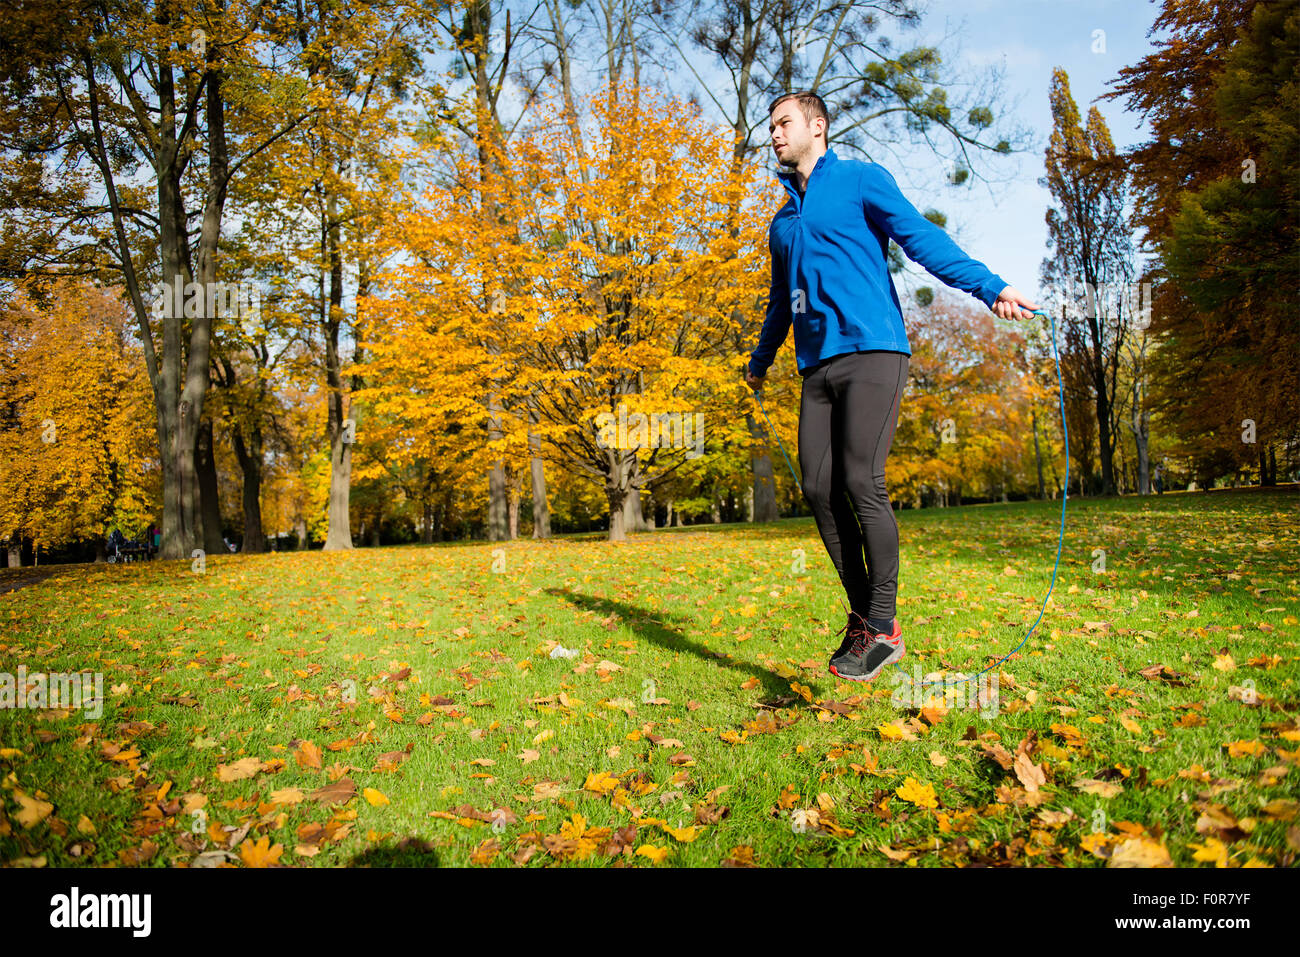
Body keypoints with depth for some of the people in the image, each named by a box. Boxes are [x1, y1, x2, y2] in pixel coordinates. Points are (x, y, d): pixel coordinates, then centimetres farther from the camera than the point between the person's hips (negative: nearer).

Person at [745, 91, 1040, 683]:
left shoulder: (861, 181, 8)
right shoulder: (783, 223, 25)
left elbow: (922, 238, -5)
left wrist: (988, 287, -20)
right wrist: (760, 362, 49)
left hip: (871, 352, -6)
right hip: (817, 367, 6)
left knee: (862, 483, -16)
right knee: (819, 489, -3)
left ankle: (884, 627, -8)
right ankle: (861, 616, 8)